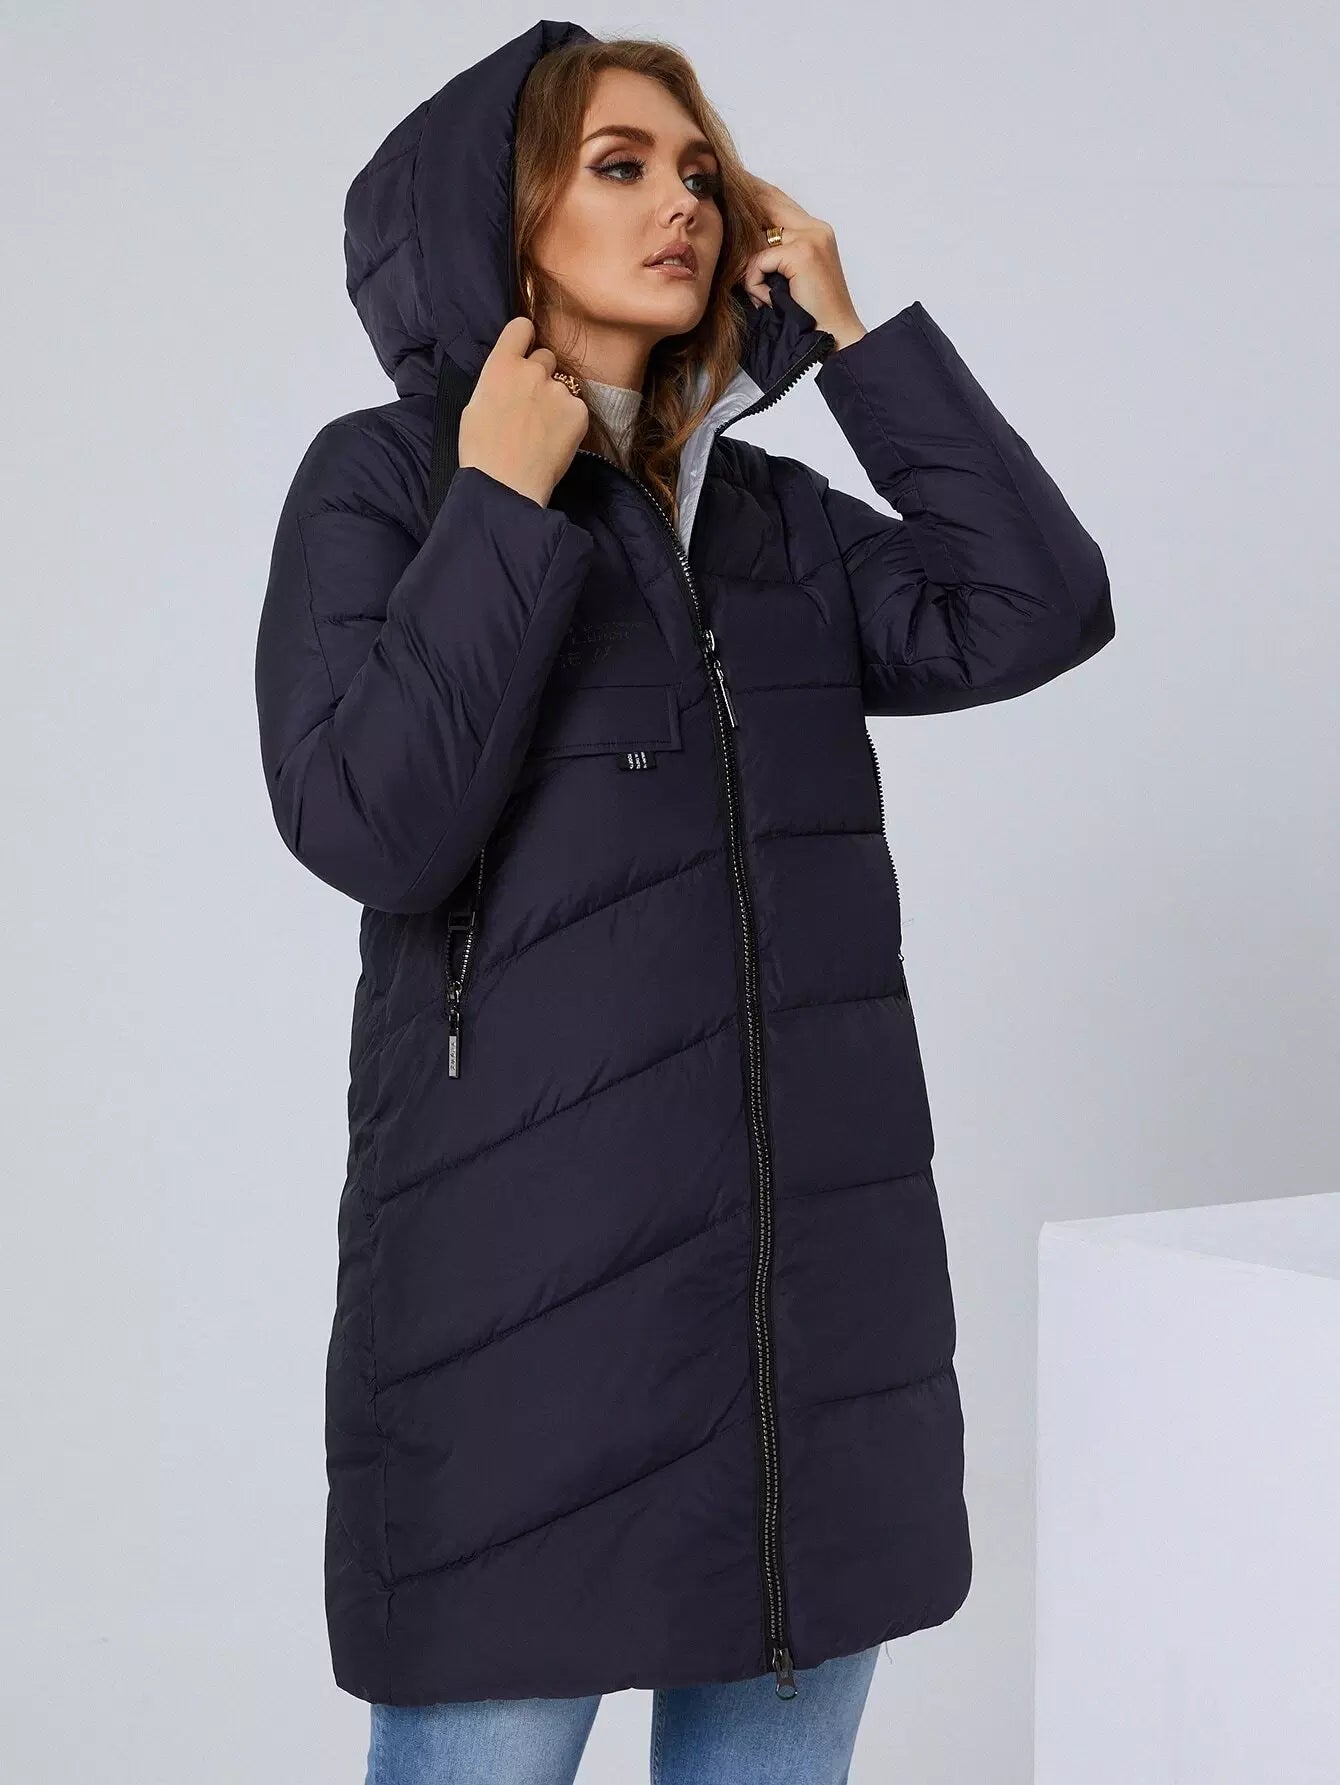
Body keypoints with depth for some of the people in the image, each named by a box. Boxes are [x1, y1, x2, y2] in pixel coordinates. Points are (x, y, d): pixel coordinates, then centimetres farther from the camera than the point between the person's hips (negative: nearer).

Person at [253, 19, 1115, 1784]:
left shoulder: (773, 514, 13)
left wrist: (859, 338, 2)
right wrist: (503, 509, -12)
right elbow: (369, 828, -15)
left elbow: (1038, 613, -1)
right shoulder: (382, 482, -2)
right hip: (528, 1263, -5)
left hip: (814, 1261, 5)